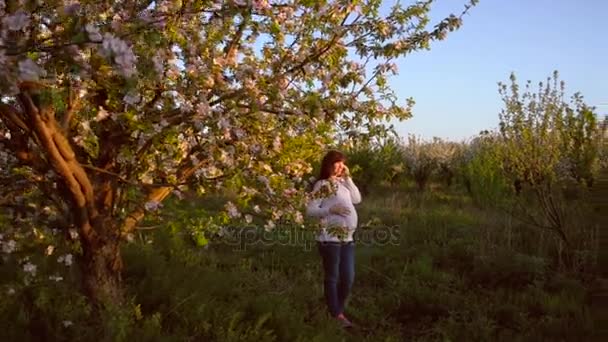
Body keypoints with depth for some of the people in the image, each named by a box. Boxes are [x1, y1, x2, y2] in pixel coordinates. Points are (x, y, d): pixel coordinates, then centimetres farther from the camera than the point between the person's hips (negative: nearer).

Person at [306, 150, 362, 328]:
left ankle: (339, 309, 27)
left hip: (347, 238, 7)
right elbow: (310, 210, -11)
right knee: (332, 277, 4)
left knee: (348, 277, 11)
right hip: (330, 238, -7)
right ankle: (336, 314, 14)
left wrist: (348, 178, 3)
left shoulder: (342, 182, 13)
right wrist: (331, 209, -21)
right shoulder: (322, 184, -7)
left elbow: (357, 199, 6)